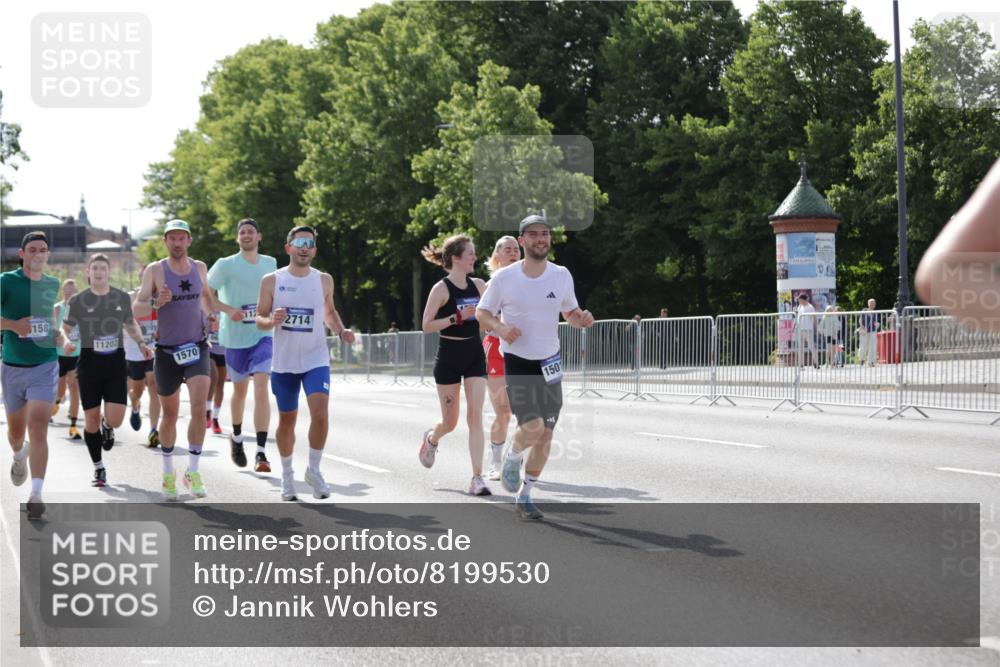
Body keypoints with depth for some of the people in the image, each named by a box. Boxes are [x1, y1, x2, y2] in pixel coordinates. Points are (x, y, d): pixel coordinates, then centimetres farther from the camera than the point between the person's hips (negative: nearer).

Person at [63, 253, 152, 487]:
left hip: (115, 362, 1)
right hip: (89, 361, -1)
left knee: (115, 419, -11)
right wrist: (66, 342, -16)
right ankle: (99, 468, 19)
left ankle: (107, 426, 29)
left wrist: (141, 343, 3)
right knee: (91, 419, 1)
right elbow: (64, 328, 5)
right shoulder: (78, 300, -1)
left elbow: (131, 324, 19)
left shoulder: (122, 298, 5)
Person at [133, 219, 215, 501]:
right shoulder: (155, 270, -5)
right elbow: (136, 309, -11)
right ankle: (168, 473, 27)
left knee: (199, 407, -17)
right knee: (169, 414, 9)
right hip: (167, 351, -1)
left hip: (196, 347, 1)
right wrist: (158, 303, -28)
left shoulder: (199, 268, 6)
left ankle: (193, 471, -10)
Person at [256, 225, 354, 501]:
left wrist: (341, 331, -1)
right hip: (283, 362, 0)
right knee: (287, 419, 9)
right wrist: (272, 321, -22)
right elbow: (259, 319, 1)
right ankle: (287, 475, 28)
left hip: (316, 359, 0)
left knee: (320, 414, -17)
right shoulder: (272, 281, -2)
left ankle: (314, 470, 1)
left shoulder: (324, 280, 3)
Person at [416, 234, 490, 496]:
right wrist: (457, 318, -24)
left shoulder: (478, 285, 5)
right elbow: (427, 326, -16)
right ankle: (431, 438, 43)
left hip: (475, 356, 4)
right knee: (450, 422, 6)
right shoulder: (441, 288, -11)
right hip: (449, 356, -4)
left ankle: (477, 477, -10)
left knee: (475, 416, -9)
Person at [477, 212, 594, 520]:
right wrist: (500, 327, -18)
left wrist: (582, 319, -9)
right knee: (532, 427, -20)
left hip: (549, 363, 4)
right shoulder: (504, 278, -7)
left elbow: (570, 313, 14)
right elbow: (482, 312, 3)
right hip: (516, 363, -4)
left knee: (545, 435, 4)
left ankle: (523, 497, 20)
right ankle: (512, 457, 15)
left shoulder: (561, 275, 1)